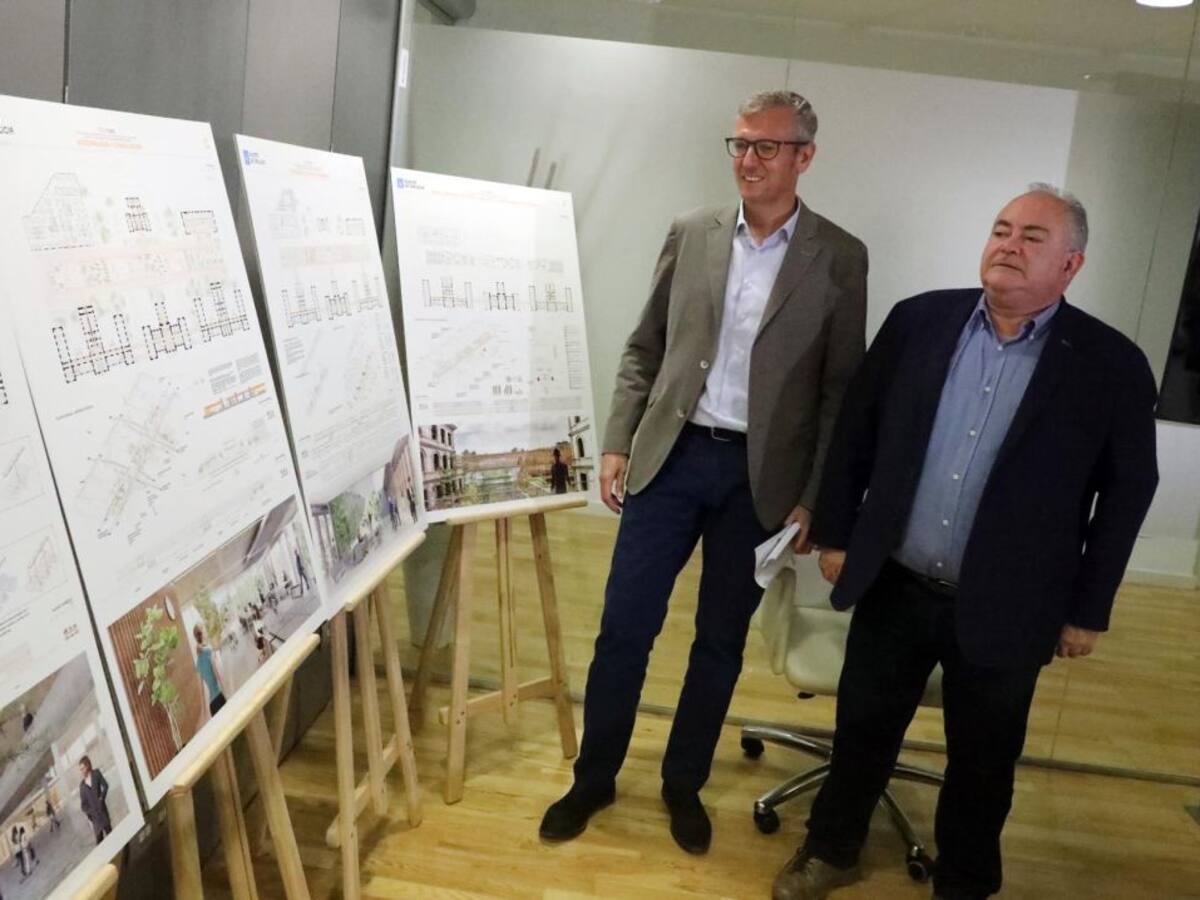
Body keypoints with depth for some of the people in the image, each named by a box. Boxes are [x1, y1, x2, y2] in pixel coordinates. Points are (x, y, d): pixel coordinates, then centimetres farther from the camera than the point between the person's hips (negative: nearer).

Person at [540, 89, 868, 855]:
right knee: (624, 627, 5)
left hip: (761, 475, -1)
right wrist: (618, 443, 1)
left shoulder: (841, 258, -1)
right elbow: (644, 350, 8)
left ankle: (684, 784, 32)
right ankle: (594, 778, 26)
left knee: (721, 641, 11)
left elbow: (843, 389, -1)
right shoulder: (691, 233, 5)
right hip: (671, 456, 1)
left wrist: (815, 498, -4)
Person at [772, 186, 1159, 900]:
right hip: (893, 587, 2)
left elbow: (1128, 491, -2)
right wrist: (835, 532, 4)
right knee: (863, 731, 18)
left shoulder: (1111, 365, -8)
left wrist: (1088, 609, -1)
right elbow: (856, 431, 4)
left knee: (982, 763, 17)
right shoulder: (918, 320, -2)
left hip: (1002, 611, -2)